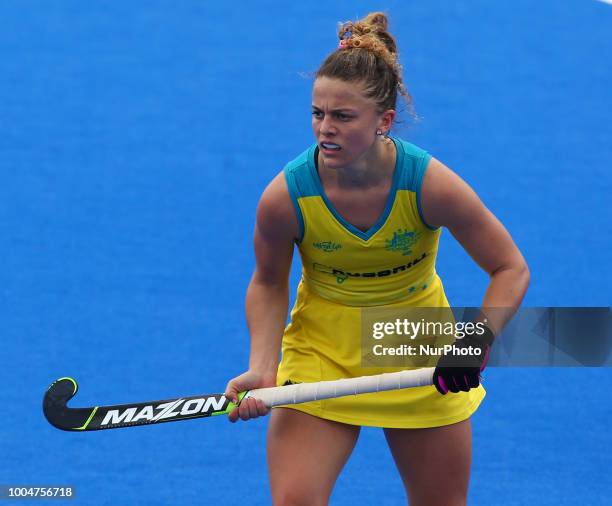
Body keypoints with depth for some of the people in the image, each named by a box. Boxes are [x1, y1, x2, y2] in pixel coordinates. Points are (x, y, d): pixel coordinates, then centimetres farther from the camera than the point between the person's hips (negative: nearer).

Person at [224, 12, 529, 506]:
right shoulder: (286, 196, -23)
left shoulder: (430, 183, -24)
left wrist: (477, 344, -29)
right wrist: (262, 367, -17)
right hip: (321, 352, 0)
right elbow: (269, 284, -3)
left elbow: (511, 270, -14)